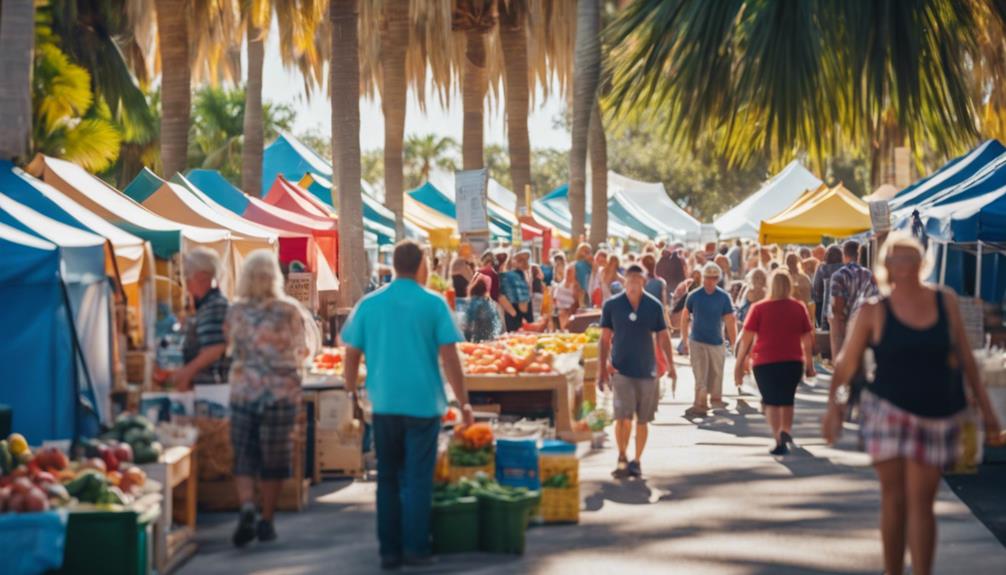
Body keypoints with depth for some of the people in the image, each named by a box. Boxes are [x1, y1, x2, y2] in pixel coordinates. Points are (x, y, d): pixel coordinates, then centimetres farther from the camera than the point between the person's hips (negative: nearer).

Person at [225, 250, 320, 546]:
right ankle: (266, 522, 13)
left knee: (244, 457, 7)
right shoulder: (289, 310, -6)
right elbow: (306, 347, 4)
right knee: (274, 460, 8)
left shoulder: (235, 311, -1)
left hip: (243, 391, 1)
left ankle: (246, 508, -15)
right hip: (282, 393, -1)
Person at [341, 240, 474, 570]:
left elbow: (351, 356, 6)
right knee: (418, 479, 4)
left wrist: (352, 395, 17)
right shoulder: (433, 304, -5)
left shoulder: (368, 304, 4)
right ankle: (414, 548, 2)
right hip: (423, 402, -3)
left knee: (388, 478, 11)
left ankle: (389, 550, 12)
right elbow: (449, 358, -7)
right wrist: (464, 402, -1)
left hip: (384, 404, 3)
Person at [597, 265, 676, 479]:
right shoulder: (612, 305, -2)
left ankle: (636, 461, 22)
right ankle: (622, 459, 5)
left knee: (643, 420, 8)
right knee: (623, 417, -14)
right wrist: (602, 369, -1)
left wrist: (670, 364, 2)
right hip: (621, 370, -2)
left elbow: (663, 336, 7)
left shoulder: (654, 306, 1)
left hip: (647, 370, 2)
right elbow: (605, 339, 3)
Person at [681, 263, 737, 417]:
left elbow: (730, 321, -4)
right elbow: (685, 318, 4)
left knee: (716, 374, 11)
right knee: (700, 375, -6)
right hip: (697, 341, -1)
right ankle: (700, 404, -5)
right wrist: (685, 340, 4)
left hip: (717, 342, 1)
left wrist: (733, 343, -6)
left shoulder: (723, 297, -4)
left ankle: (716, 399, 29)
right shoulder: (694, 296, -4)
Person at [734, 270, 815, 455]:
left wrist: (739, 363, -1)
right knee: (787, 400, 22)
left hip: (765, 362, -2)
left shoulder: (759, 308, -4)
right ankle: (786, 432, 14)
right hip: (793, 362, 2)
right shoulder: (799, 307, 2)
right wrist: (809, 364, 13)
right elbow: (807, 339, 4)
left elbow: (746, 338, -6)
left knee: (772, 402, 4)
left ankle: (780, 441, -9)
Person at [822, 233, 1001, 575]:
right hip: (888, 411, -1)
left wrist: (984, 406, 11)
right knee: (894, 498, 2)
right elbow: (847, 363, 0)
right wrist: (834, 407, -8)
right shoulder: (874, 310, -3)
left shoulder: (946, 302, 3)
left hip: (938, 414, 1)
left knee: (920, 502, -1)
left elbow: (965, 357, 10)